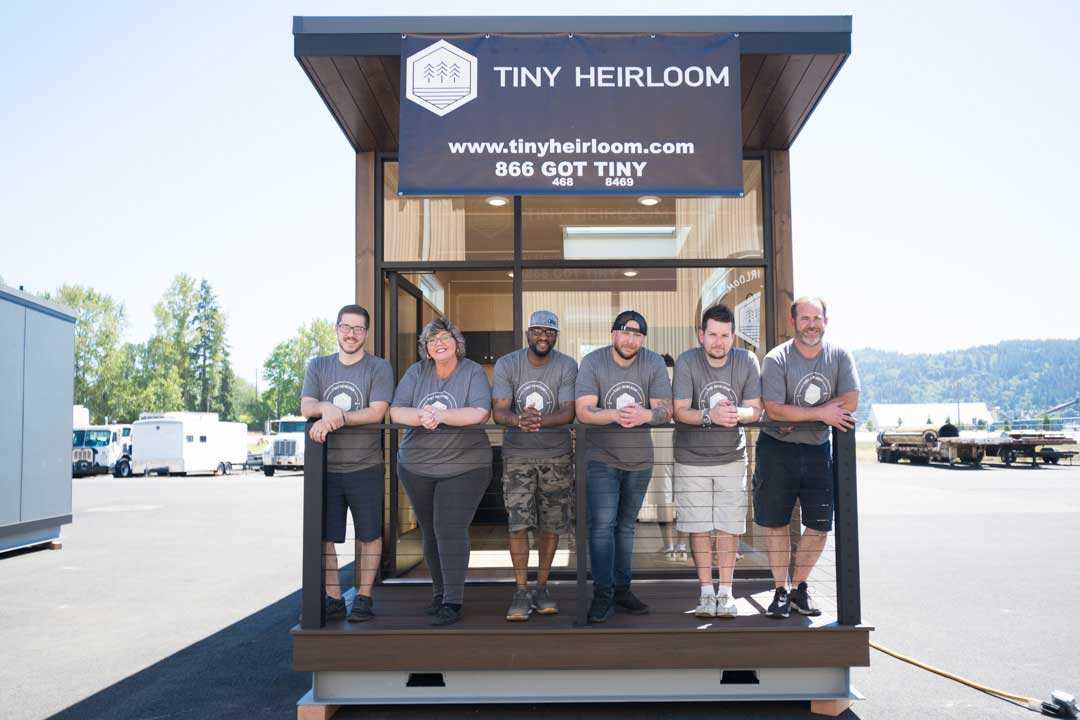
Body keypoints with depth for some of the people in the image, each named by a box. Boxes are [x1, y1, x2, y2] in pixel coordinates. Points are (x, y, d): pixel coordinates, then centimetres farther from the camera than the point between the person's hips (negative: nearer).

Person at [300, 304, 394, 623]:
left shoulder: (379, 368, -1)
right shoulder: (318, 366, 11)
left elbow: (376, 412, -13)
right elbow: (306, 407, -1)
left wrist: (333, 418, -21)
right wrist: (326, 408, -24)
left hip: (365, 466, -3)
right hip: (325, 467, 3)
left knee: (369, 534, 4)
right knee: (322, 535, 5)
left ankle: (363, 598, 17)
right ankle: (333, 599, 17)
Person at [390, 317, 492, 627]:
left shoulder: (473, 372, -5)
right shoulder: (416, 372, 4)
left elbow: (480, 413, -19)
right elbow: (395, 411, -6)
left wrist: (440, 414, -28)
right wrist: (421, 416, -27)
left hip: (464, 467, -4)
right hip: (416, 466, 4)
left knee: (451, 530, -11)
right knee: (430, 532, 12)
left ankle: (452, 602, -6)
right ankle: (439, 592, 27)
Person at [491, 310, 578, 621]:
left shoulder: (567, 366, -6)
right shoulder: (506, 364, -7)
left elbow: (569, 412, -14)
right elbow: (498, 411, -13)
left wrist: (541, 420, -35)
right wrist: (519, 420, -36)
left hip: (556, 455, 1)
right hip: (517, 453, -1)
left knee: (552, 524, 6)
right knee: (518, 523, -7)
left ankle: (542, 587, 21)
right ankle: (521, 591, 2)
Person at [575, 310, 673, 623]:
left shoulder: (654, 363, -6)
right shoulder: (592, 362, -12)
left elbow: (666, 410, -11)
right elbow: (583, 411, -20)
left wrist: (647, 415, -34)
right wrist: (616, 414, -38)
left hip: (639, 459, 3)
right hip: (602, 458, -3)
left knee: (626, 525, 15)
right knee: (602, 524, -10)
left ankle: (622, 588, 27)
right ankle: (602, 595, 0)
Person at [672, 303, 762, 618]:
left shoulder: (747, 361, -8)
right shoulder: (687, 362, -14)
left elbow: (755, 410, -7)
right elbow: (679, 412, -18)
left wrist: (737, 414, -30)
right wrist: (710, 415, -35)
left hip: (731, 456, 1)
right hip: (692, 458, -1)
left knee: (728, 526, 4)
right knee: (699, 527, 5)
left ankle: (726, 592, 15)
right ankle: (706, 592, 17)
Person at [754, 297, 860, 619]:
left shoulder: (839, 356, -2)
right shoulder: (776, 359, -12)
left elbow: (850, 402, -12)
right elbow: (774, 410, -20)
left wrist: (797, 418, -17)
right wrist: (821, 413, -20)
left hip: (818, 449, 3)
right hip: (777, 449, -2)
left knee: (820, 525, 5)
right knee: (775, 523, 5)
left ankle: (799, 586, 25)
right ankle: (781, 589, 21)